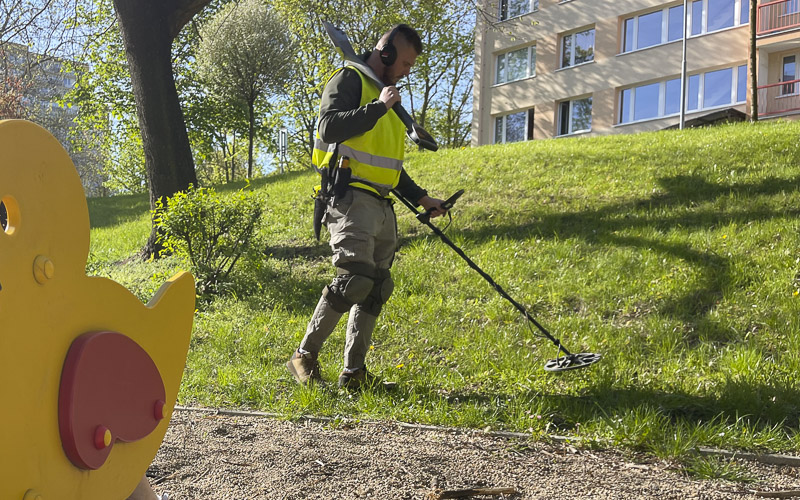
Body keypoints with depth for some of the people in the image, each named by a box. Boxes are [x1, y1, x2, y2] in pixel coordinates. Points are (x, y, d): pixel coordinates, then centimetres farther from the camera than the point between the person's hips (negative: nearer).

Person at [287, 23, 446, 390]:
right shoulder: (348, 81, 0)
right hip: (351, 198, -9)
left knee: (377, 288, 4)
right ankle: (304, 357, -4)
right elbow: (329, 127, -19)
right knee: (355, 278, -18)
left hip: (381, 205, 9)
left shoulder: (389, 98, 26)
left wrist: (420, 197, 26)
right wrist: (378, 107, -15)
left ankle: (354, 372, 9)